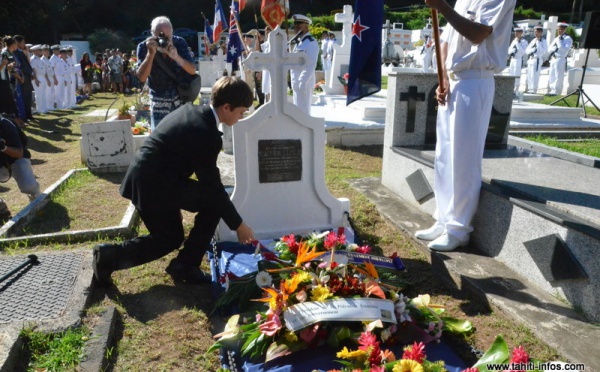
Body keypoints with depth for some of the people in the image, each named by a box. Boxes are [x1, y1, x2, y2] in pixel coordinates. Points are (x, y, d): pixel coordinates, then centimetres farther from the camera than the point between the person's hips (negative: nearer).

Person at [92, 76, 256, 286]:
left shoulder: (192, 111, 8)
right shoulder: (207, 134, -20)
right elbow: (213, 186, -15)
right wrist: (238, 224, -5)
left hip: (142, 178, 10)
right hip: (155, 185, -10)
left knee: (170, 238, 21)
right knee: (214, 201, -4)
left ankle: (110, 256, 14)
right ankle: (186, 265, 3)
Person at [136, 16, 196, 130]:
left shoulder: (180, 43, -11)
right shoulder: (144, 47, -14)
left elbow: (193, 71, -15)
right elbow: (142, 78, -22)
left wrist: (176, 57, -33)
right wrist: (151, 53, -33)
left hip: (181, 99, 1)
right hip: (158, 103, -1)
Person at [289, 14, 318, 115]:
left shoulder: (311, 43, -12)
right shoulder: (299, 42, 17)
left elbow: (311, 65, -20)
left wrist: (303, 82, -25)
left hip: (304, 83, -9)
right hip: (297, 82, 9)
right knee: (298, 110, 15)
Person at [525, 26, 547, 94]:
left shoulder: (544, 41, -1)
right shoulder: (533, 40, 18)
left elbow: (543, 51, -14)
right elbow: (527, 50, 12)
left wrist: (538, 42, -13)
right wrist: (533, 50, -8)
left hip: (537, 60, -7)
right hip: (530, 60, 7)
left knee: (534, 76, -10)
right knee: (529, 76, 7)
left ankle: (533, 90, -9)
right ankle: (529, 89, 12)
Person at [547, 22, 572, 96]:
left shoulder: (568, 39, -2)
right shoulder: (556, 38, 19)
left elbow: (565, 49, -15)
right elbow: (549, 49, 13)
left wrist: (559, 40, -11)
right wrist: (555, 48, -7)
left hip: (560, 60, -7)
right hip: (553, 59, 7)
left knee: (558, 77, -7)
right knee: (551, 77, 9)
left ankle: (556, 92, -5)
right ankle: (551, 91, 14)